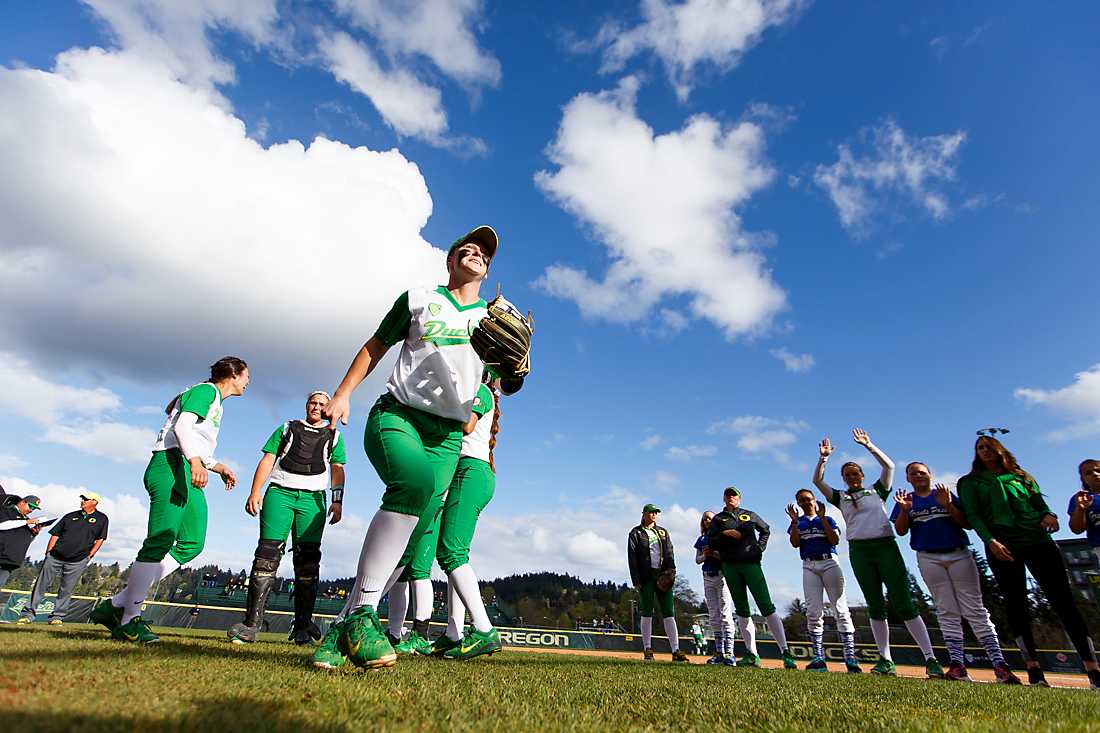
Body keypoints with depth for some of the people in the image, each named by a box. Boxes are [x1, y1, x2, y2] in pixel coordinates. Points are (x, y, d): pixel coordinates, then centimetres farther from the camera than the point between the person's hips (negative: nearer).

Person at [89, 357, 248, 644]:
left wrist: (219, 467, 20)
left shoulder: (215, 402, 28)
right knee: (160, 542, -12)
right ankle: (129, 620, -3)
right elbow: (182, 426, -17)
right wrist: (195, 461, -31)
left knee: (192, 543, 1)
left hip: (188, 475, 10)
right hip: (171, 465, -10)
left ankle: (117, 603, 6)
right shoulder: (206, 390, -1)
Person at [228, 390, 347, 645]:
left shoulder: (334, 436, 18)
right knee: (268, 553, -9)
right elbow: (267, 460, 11)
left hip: (313, 498, 0)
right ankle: (251, 623, -6)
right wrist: (255, 492, -1)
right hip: (280, 492, 0)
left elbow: (337, 470, 9)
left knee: (307, 559, -4)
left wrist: (337, 501, -4)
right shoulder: (287, 428, 19)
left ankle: (302, 624, -3)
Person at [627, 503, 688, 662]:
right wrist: (636, 580, -10)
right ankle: (647, 650, 10)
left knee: (669, 612, -1)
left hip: (663, 576, 3)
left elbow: (669, 552, 9)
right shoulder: (635, 533, 5)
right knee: (647, 613, 1)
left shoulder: (663, 532, 18)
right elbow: (632, 558, -1)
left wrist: (671, 569, -9)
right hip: (646, 577, -3)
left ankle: (675, 650, -2)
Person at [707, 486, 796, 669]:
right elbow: (710, 542, 6)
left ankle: (785, 652, -7)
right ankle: (752, 654, 7)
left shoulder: (749, 515, 13)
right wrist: (725, 534, -10)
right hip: (730, 567, 1)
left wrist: (760, 547, 11)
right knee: (742, 610, 3)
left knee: (767, 607, -8)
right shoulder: (718, 519, 12)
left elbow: (766, 529, 26)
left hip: (751, 563, -1)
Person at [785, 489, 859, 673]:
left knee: (841, 610, -9)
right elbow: (795, 543, 1)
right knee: (813, 613, -4)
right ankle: (819, 658, -1)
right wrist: (794, 521, -7)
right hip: (809, 566, 1)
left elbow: (835, 540, -4)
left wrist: (822, 518, -7)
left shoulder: (827, 519, 13)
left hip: (829, 562, -1)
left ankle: (850, 657, -8)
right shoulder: (797, 523, 16)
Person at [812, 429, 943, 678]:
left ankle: (930, 659, -2)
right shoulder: (841, 498, 15)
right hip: (859, 551, 2)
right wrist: (823, 458, -4)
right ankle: (886, 660, 6)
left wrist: (868, 446, -5)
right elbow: (817, 481, 7)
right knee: (875, 605, 3)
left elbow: (889, 466, 0)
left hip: (886, 546, -2)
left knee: (904, 603, -7)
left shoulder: (877, 490, 12)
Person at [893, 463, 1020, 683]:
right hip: (929, 559, 0)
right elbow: (901, 531, -1)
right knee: (947, 613, 1)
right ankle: (957, 664, 2)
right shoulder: (906, 500, 9)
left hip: (959, 555, 0)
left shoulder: (946, 495, 10)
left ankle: (999, 663, -1)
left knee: (975, 610, -2)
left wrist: (948, 506, -13)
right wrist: (904, 510, -18)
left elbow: (966, 523, 2)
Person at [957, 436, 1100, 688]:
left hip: (1037, 539, 2)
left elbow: (1040, 503, 15)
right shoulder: (971, 482, 13)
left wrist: (1049, 515, -8)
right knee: (1016, 604, -4)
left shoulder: (1021, 476, 22)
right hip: (1001, 546, -2)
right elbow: (972, 515, 1)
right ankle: (1033, 669, -2)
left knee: (1063, 599, -5)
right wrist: (990, 541, -13)